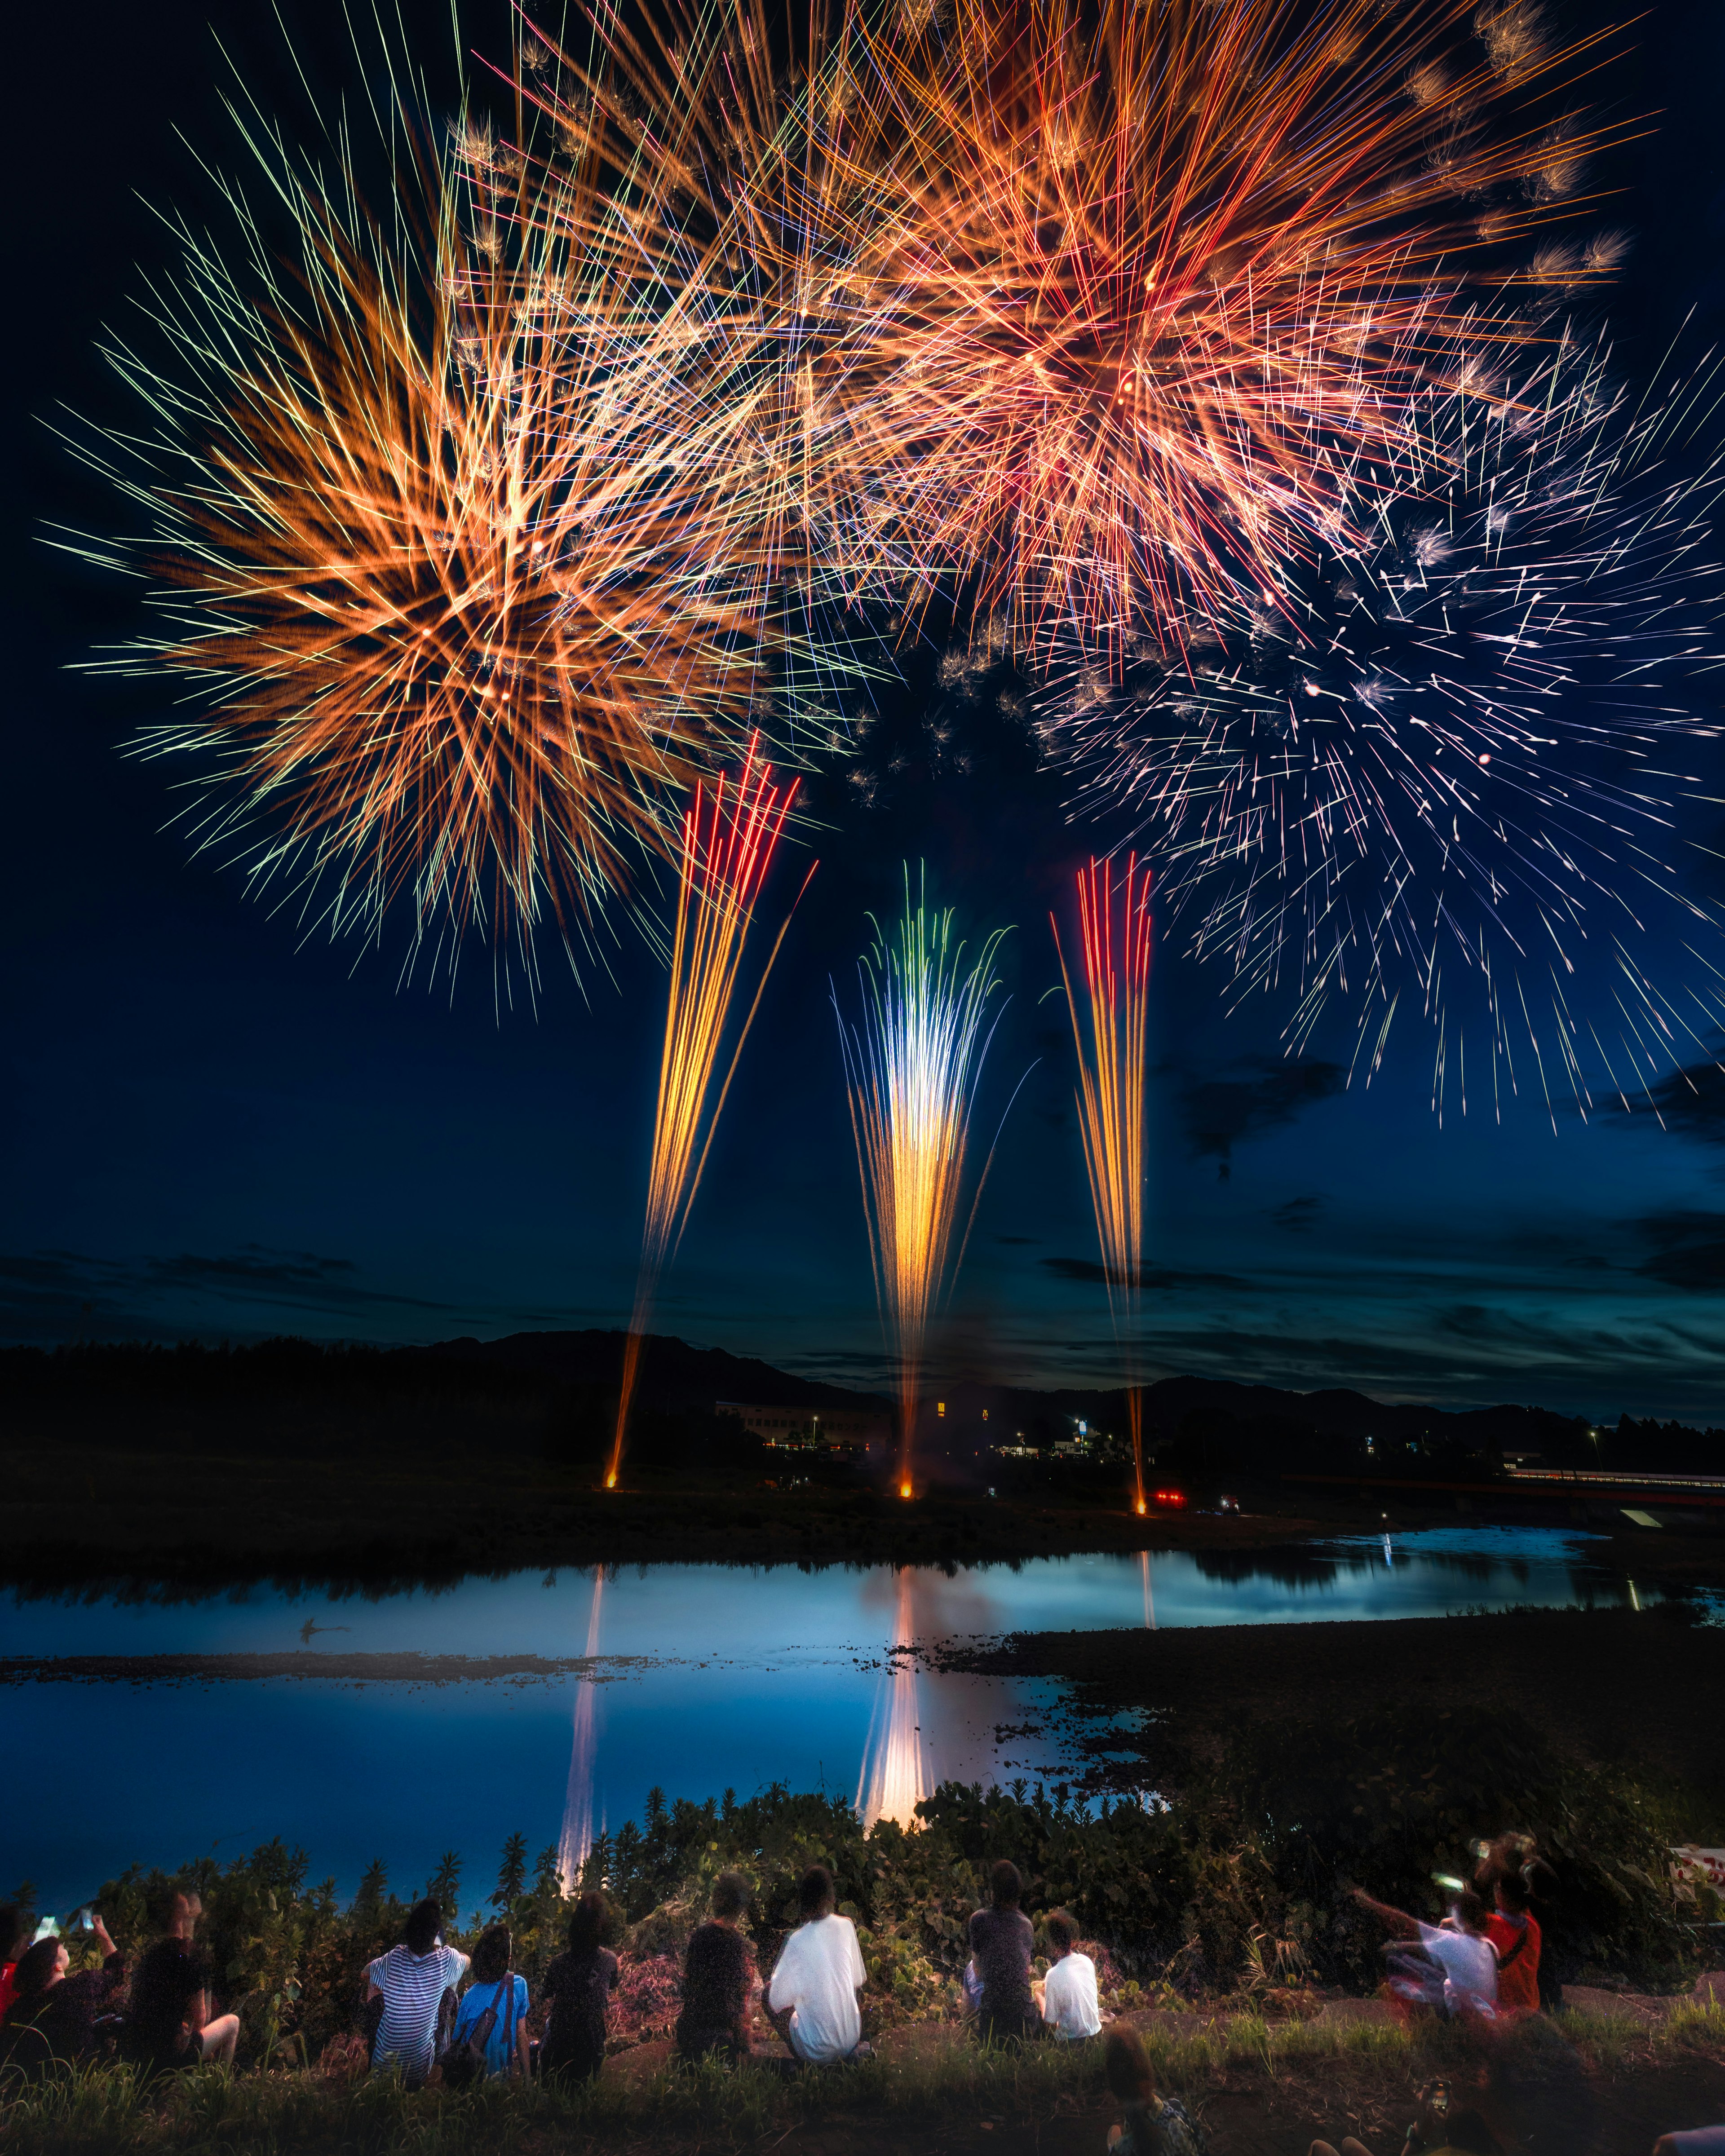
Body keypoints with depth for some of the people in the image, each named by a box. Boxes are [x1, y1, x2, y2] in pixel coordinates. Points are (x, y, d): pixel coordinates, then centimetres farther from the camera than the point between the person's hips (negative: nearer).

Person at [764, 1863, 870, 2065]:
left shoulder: (798, 1941, -21)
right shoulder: (846, 1926, -8)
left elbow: (778, 2001, -11)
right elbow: (859, 1980, 7)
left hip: (817, 2053, -4)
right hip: (852, 2039, 4)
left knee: (768, 1993, 11)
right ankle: (855, 2050, 10)